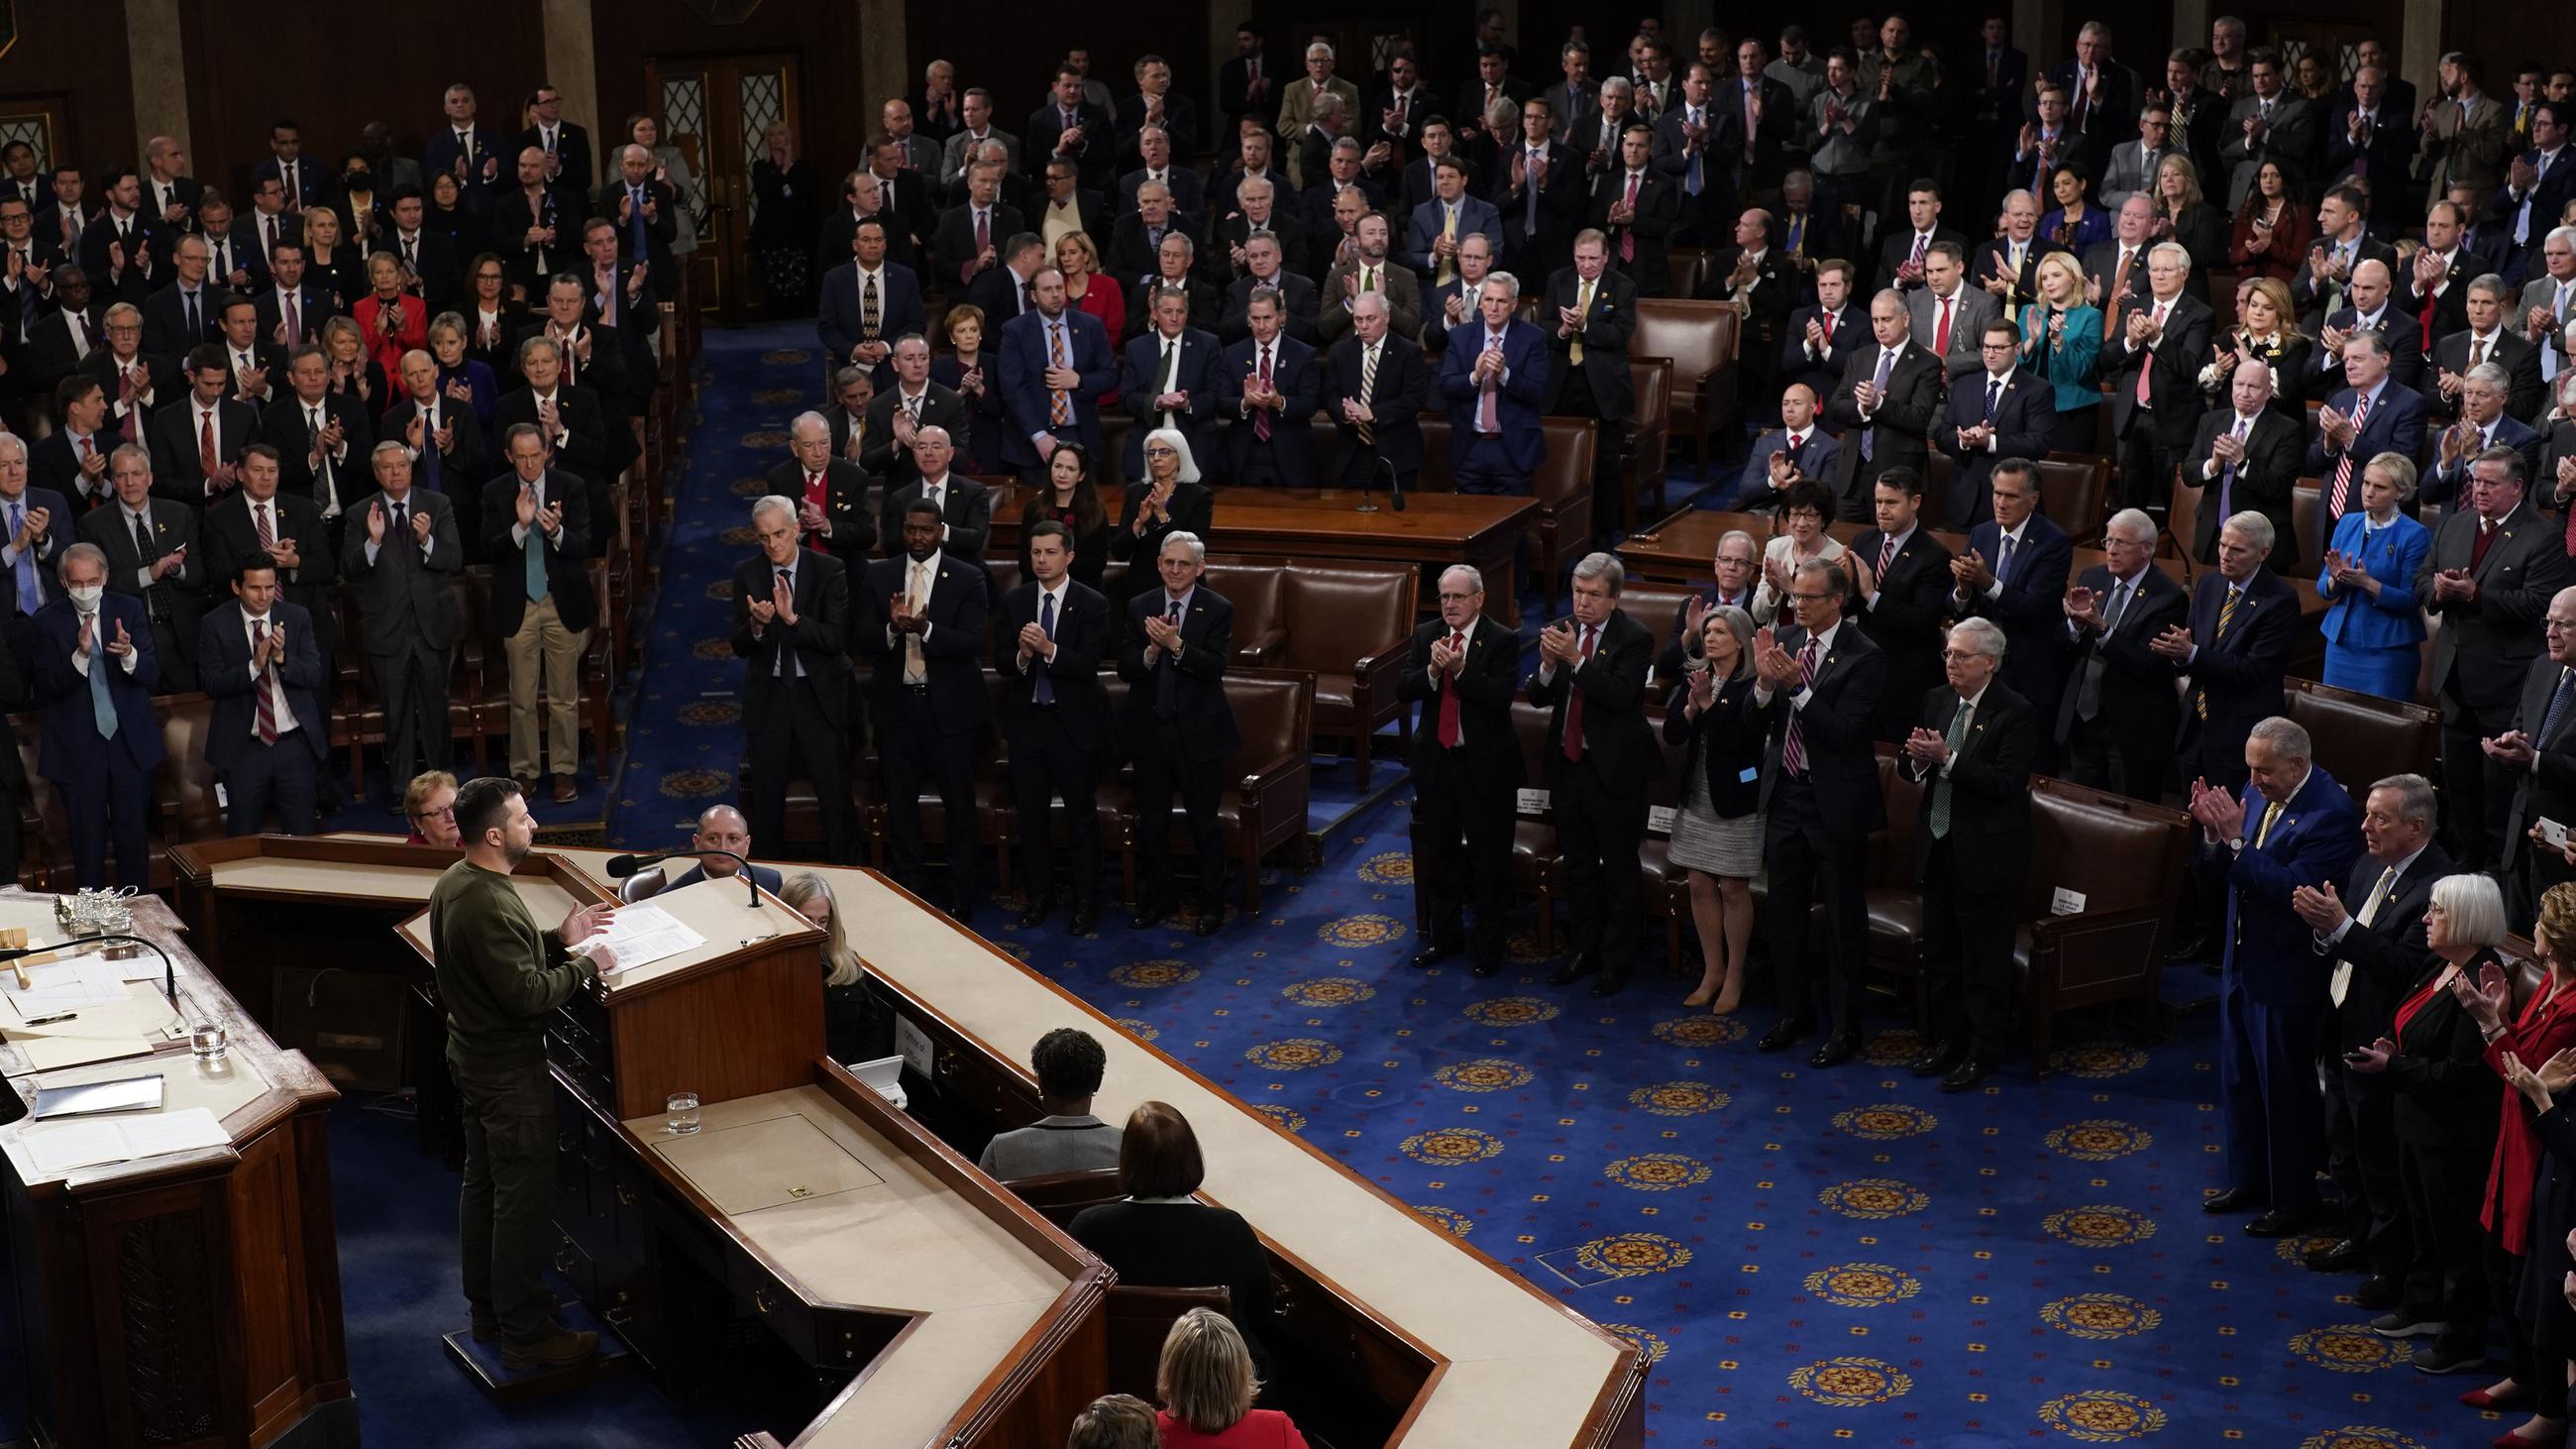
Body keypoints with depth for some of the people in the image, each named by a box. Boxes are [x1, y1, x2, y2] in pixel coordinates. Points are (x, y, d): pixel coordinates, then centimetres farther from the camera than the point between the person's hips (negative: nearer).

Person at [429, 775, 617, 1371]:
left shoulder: (453, 883, 3)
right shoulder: (489, 905, -29)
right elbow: (527, 994, -28)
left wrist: (559, 940, 4)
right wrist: (584, 965, -15)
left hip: (471, 1056, 11)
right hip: (510, 1073, -11)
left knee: (482, 1184, 20)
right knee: (524, 1199, -1)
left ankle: (489, 1308, 34)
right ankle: (525, 1333, 7)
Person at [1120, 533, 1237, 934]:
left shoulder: (1218, 609, -7)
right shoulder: (1139, 607, 3)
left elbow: (1215, 667, -17)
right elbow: (1124, 668, -3)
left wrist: (1176, 645, -30)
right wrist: (1151, 652, -22)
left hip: (1198, 733, -3)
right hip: (1150, 730, 3)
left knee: (1204, 823, 5)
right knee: (1151, 823, 13)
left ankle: (1212, 905, 20)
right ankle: (1158, 897, 31)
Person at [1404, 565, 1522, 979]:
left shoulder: (1502, 641, -10)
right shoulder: (1425, 635, 3)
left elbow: (1502, 695, -22)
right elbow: (1402, 689, -5)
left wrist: (1460, 670, -30)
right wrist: (1432, 670, -23)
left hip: (1485, 765, -5)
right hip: (1436, 760, 5)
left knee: (1490, 859, 4)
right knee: (1439, 855, 16)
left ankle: (1488, 945, 16)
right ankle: (1444, 936, 30)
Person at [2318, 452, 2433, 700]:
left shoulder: (2415, 535, -7)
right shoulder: (2348, 524, 7)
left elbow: (2412, 600, -11)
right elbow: (2322, 588, 8)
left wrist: (2367, 583, -22)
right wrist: (2336, 580, -14)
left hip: (2389, 649, -5)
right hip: (2341, 640, 5)